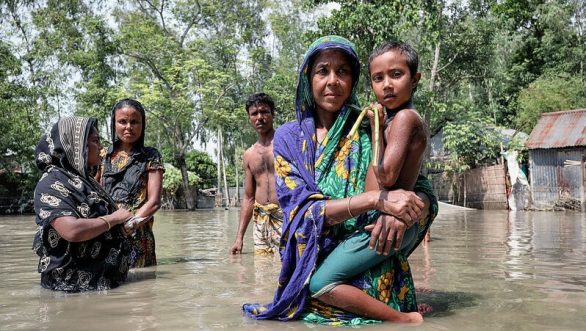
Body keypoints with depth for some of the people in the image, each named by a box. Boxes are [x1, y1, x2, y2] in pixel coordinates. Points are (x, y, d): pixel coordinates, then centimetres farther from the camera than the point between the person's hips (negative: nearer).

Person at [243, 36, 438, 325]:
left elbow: (425, 195, 2)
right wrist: (376, 198, -23)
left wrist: (398, 212, -23)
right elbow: (303, 210, -8)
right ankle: (406, 320, -6)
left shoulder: (369, 128, 3)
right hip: (312, 267, 1)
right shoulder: (288, 138, 4)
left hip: (372, 272, -1)